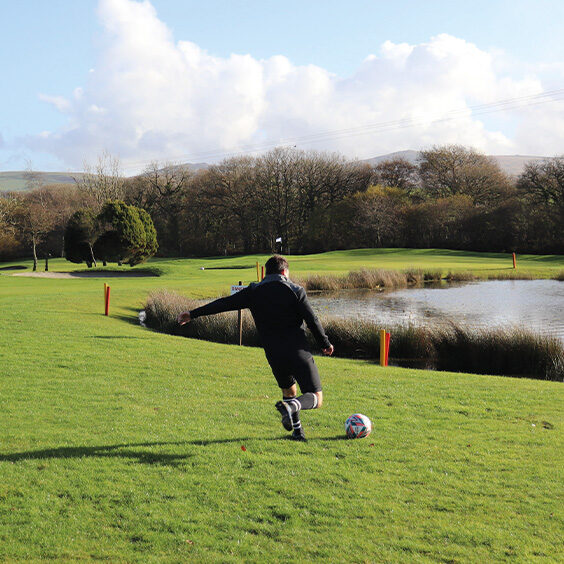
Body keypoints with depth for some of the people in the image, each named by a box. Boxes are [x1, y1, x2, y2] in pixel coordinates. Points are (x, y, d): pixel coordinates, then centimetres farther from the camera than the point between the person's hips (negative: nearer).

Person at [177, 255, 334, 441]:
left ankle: (297, 431, 22)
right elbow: (312, 320, -3)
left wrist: (193, 314, 15)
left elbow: (225, 303, 8)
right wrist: (325, 344, 10)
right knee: (316, 398, -1)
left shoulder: (254, 292, 6)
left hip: (274, 355, 4)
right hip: (299, 352, -3)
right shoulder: (295, 290, -1)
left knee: (288, 389, 29)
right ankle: (291, 407, -31)